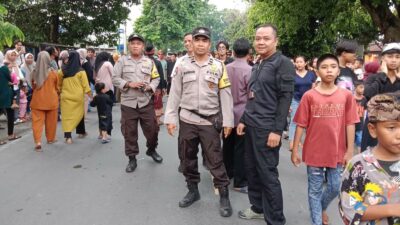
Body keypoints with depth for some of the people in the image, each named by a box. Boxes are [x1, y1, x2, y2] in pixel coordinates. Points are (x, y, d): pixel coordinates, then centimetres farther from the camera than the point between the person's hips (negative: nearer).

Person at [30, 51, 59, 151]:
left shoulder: (34, 72, -5)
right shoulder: (53, 72, -10)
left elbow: (33, 86, 11)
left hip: (38, 100, 1)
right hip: (51, 100, 0)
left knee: (37, 121, 2)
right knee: (51, 121, 15)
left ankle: (38, 142, -11)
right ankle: (50, 138, 30)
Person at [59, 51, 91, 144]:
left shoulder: (63, 70, 0)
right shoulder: (80, 71, -8)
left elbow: (59, 83, 10)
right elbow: (85, 85, -5)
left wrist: (59, 93, 22)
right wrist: (89, 93, 5)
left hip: (66, 96, 1)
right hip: (78, 96, -1)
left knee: (67, 116, 1)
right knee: (79, 114, 17)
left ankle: (68, 136, -8)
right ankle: (81, 132, 30)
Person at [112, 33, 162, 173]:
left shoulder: (149, 62, 7)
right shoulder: (122, 61, 2)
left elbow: (156, 79, 8)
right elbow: (115, 79, -1)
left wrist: (150, 87, -12)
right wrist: (129, 84, -15)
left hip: (146, 102, 1)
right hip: (128, 103, -1)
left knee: (152, 129, 8)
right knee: (129, 132, 5)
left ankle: (151, 150, 35)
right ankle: (132, 159, 18)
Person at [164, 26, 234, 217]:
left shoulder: (219, 66, 0)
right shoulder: (182, 65, 2)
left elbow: (225, 95, 0)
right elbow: (175, 93, 2)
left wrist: (227, 121, -3)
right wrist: (171, 118, -2)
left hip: (210, 121, -2)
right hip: (187, 120, 2)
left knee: (215, 160, 2)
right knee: (188, 158, 13)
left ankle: (224, 197, 14)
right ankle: (193, 191, 31)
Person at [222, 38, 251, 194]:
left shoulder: (226, 68, 1)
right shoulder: (249, 70, -15)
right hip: (243, 114, -5)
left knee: (228, 145, 17)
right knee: (240, 148, 1)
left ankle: (227, 173, 32)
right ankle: (239, 182, 7)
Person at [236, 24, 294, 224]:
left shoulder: (283, 63, -8)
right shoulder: (257, 64, 16)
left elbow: (285, 97, -15)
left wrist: (277, 130, -19)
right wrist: (244, 119, 16)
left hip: (267, 128, -8)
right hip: (251, 125, 8)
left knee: (268, 174, -2)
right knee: (251, 169, 14)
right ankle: (258, 207, 31)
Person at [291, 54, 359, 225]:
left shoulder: (346, 95, -3)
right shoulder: (309, 96, -7)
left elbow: (350, 124, 0)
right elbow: (301, 125, -4)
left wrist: (350, 151, -1)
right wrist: (295, 150, -3)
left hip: (337, 152, 2)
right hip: (314, 152, -2)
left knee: (335, 188, 15)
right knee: (315, 190, 10)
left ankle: (322, 207, 45)